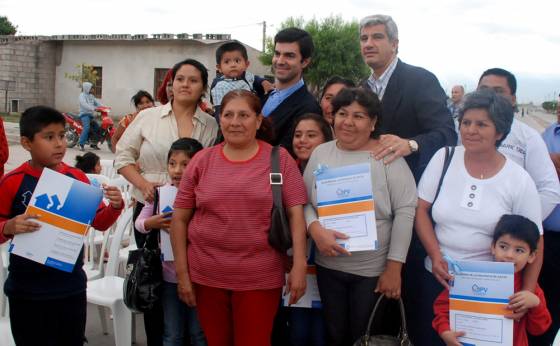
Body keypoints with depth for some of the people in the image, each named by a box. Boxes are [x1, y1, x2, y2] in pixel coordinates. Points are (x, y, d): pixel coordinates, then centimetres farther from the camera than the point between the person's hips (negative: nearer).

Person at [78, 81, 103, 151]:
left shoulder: (91, 96, 20)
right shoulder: (82, 95, -6)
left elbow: (97, 102, 12)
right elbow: (84, 104, -22)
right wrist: (93, 108, -36)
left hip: (90, 115, 8)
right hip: (84, 114, -8)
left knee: (97, 128, 4)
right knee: (86, 127, -28)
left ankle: (93, 144, 18)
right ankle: (81, 144, -28)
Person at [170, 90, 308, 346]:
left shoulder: (280, 159, -1)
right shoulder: (202, 160, 2)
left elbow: (296, 213, -4)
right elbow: (179, 219, 4)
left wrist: (299, 265, -13)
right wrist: (182, 272, 0)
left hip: (260, 277, -2)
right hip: (206, 274, 2)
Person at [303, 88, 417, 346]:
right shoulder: (320, 153, 1)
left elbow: (405, 211, -11)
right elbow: (305, 203, 5)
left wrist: (394, 268, -12)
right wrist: (316, 230, -17)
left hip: (374, 270, -3)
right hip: (328, 266, 3)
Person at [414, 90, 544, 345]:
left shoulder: (519, 180, -7)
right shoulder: (444, 158, -3)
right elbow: (420, 209, 0)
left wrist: (527, 294, -9)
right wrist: (435, 256, -10)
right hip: (436, 278, 2)